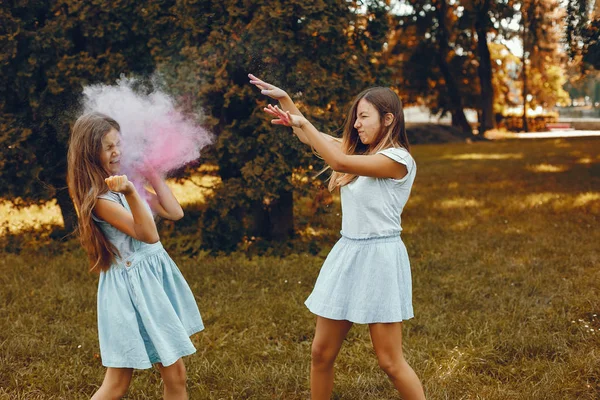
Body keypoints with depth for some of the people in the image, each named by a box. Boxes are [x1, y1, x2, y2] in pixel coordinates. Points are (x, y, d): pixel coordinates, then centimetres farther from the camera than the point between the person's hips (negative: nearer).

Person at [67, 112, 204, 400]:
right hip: (132, 284, -8)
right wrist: (130, 193, -40)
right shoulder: (99, 198, -18)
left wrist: (151, 173, 8)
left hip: (158, 276, 8)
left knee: (175, 376, 10)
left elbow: (175, 212, 9)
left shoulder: (126, 182, 8)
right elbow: (149, 234, -26)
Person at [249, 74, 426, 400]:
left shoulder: (399, 160, -13)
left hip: (379, 259, -8)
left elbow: (340, 162, -22)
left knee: (390, 361, -2)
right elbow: (315, 138, 16)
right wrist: (285, 100, 3)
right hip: (346, 255, 8)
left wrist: (301, 122, -18)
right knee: (321, 352, 10)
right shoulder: (361, 153, 12)